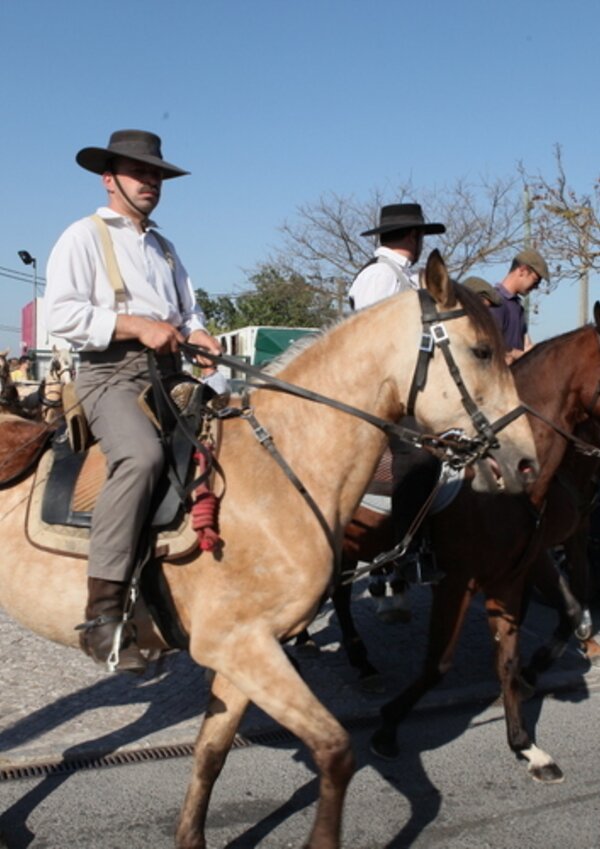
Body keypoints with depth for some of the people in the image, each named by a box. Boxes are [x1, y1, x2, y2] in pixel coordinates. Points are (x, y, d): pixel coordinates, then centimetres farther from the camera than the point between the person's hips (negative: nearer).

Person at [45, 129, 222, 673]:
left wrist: (200, 336, 3)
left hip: (172, 375, 8)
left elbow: (189, 312, 27)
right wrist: (137, 326, -17)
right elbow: (61, 314, -8)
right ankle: (103, 614, -35)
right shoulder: (84, 237, 4)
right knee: (142, 454, -35)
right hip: (112, 376, -8)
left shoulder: (165, 248, 27)